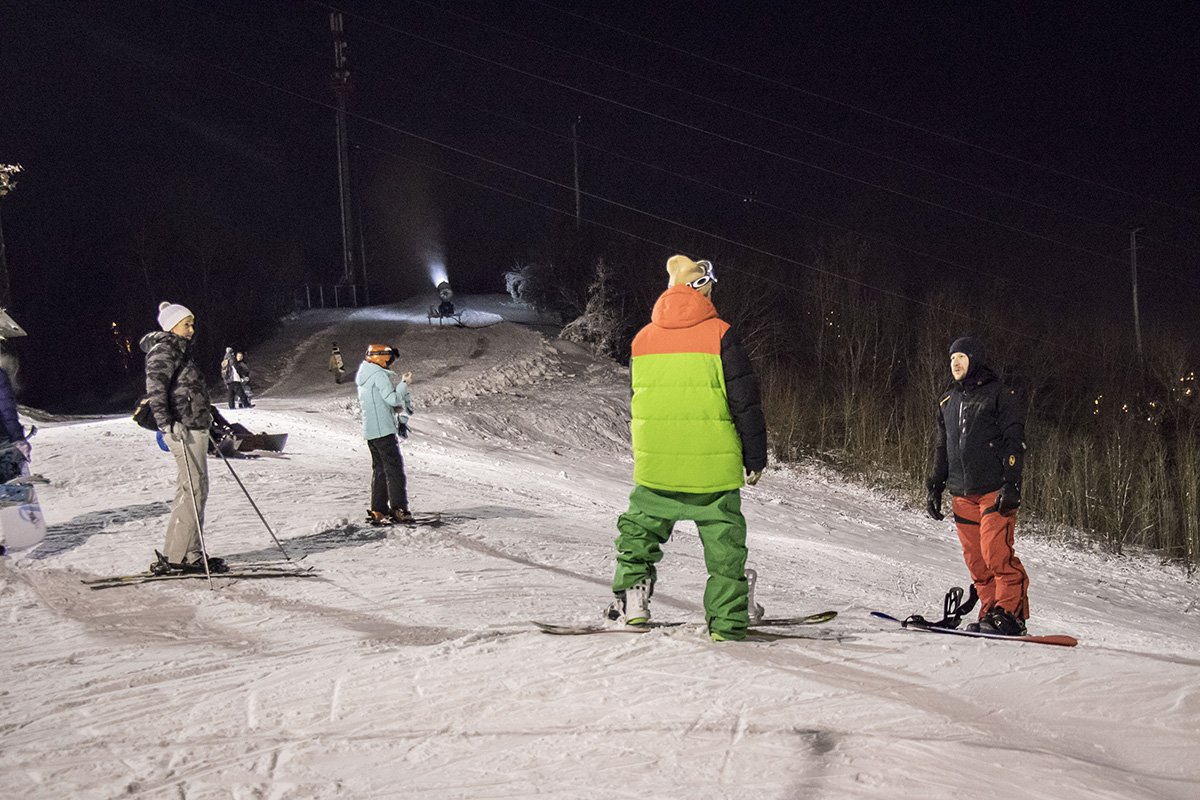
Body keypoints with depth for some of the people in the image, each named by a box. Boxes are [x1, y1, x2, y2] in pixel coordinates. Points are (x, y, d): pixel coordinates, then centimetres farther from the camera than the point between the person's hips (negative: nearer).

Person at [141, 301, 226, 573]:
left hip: (195, 428, 10)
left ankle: (189, 553, 16)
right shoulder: (163, 351, -9)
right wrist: (166, 422, -31)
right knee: (193, 490, -10)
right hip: (183, 429, -10)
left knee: (195, 490, 12)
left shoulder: (179, 351, 20)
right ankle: (179, 555, -9)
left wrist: (209, 415, 32)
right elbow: (155, 387, -22)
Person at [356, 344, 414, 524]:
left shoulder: (363, 376, 16)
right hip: (384, 430, -9)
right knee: (395, 469, -6)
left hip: (369, 431, 9)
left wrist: (399, 404, 15)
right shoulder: (379, 375, -13)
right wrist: (404, 383, -7)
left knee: (379, 470, 13)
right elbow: (393, 399, -18)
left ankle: (378, 510, 11)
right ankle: (399, 509, -10)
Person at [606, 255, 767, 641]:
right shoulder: (719, 335, -7)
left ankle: (631, 593, 9)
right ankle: (726, 620, 7)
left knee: (641, 526, 20)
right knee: (723, 539, 6)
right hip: (713, 464, -3)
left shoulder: (643, 337, 6)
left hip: (653, 463, 3)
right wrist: (756, 457, 2)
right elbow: (745, 401, -6)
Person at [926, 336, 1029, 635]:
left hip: (995, 491, -6)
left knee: (996, 553, -15)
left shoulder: (999, 394, 0)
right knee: (976, 560, 3)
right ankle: (990, 613, 9)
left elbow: (1014, 442, -5)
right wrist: (934, 487, 19)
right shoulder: (948, 401, 19)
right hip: (962, 494, 6)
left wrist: (1011, 485, -14)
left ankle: (1011, 613, -10)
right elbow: (941, 448, 26)